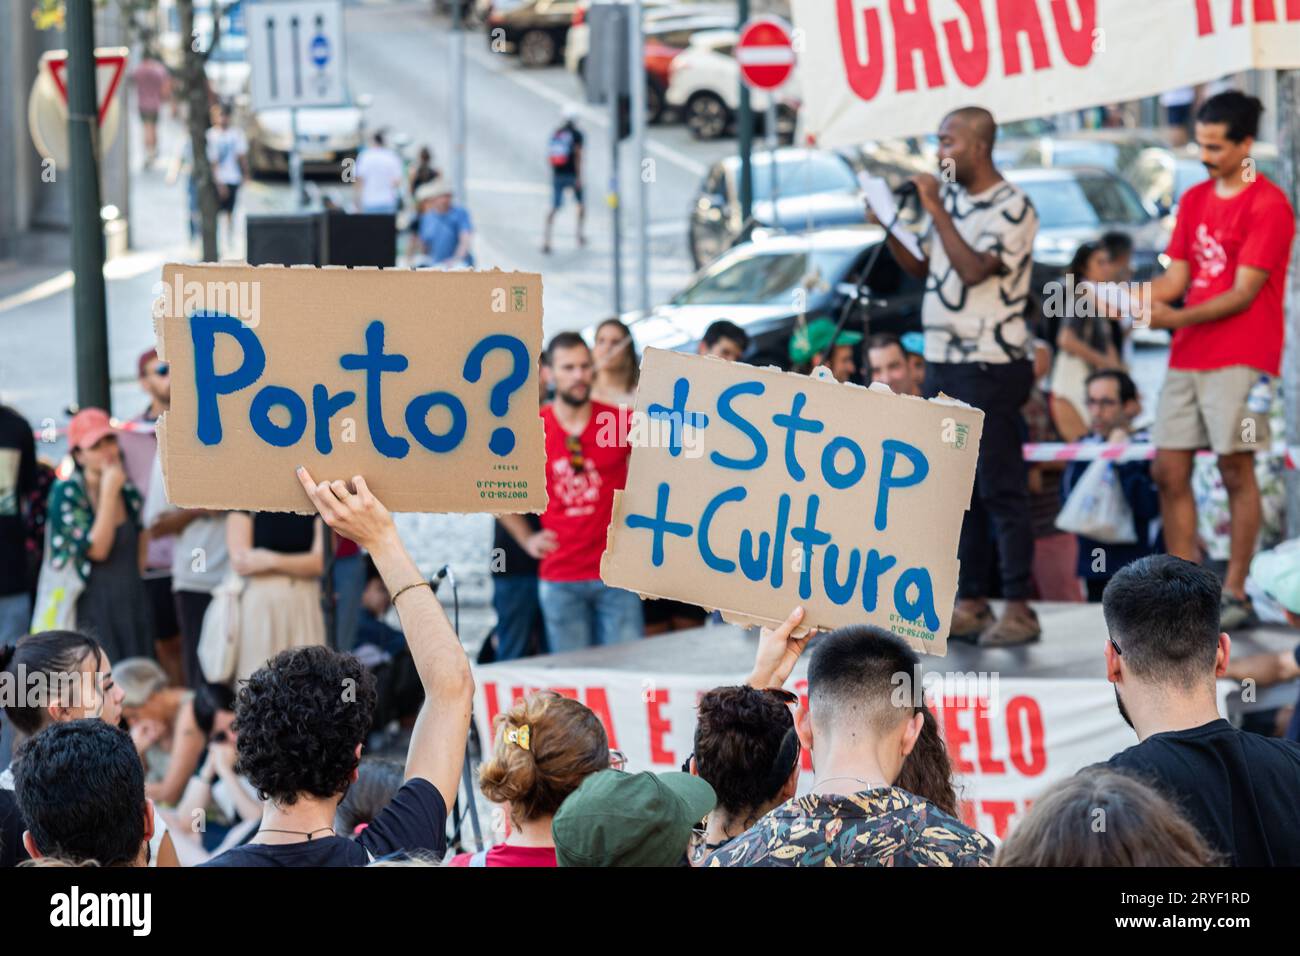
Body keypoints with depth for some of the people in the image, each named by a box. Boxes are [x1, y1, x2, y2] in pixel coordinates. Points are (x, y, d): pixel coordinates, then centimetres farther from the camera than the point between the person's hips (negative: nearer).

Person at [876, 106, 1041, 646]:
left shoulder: (1012, 208, -10)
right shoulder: (949, 199, 13)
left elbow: (973, 269, -21)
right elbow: (921, 268, 19)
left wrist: (935, 211, -16)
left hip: (990, 364, -8)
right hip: (943, 362, 8)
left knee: (1001, 490, -6)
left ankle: (1019, 610, -4)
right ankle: (971, 603, 16)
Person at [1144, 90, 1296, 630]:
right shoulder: (1194, 200, 15)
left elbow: (1243, 294, -13)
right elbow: (1176, 278, 12)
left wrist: (1176, 318, -22)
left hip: (1240, 359, -7)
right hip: (1187, 359, 7)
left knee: (1236, 470, -5)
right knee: (1169, 470, 2)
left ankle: (1234, 594, 1)